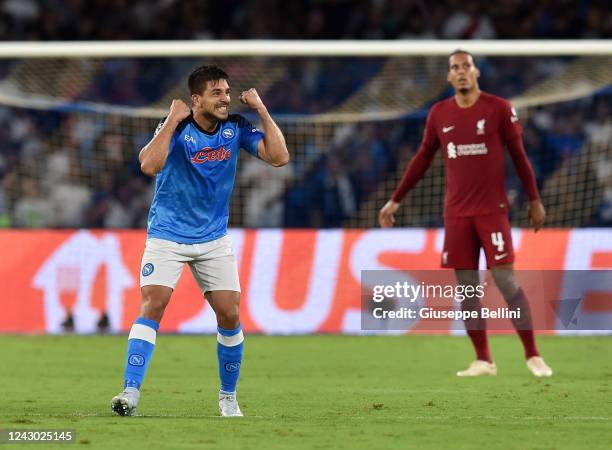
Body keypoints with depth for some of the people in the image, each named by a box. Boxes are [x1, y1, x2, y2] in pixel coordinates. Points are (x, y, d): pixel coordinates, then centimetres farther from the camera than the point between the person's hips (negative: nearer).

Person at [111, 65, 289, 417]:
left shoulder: (236, 127, -2)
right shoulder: (177, 127, -15)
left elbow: (279, 157, -9)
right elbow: (149, 165, -31)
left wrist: (262, 110, -13)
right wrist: (172, 121, -31)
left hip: (214, 239, 4)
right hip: (167, 236, -4)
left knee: (230, 315, -1)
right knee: (152, 307, -18)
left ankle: (228, 398, 17)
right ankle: (130, 394, -20)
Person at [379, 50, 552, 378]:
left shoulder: (498, 109, -2)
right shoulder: (439, 114, 7)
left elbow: (519, 155, 2)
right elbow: (422, 159, 16)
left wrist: (534, 200, 2)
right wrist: (395, 200, 16)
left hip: (492, 210, -4)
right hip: (456, 213, 4)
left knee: (506, 280, -10)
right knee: (466, 287, 2)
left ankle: (533, 356, -5)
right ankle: (483, 361, 8)